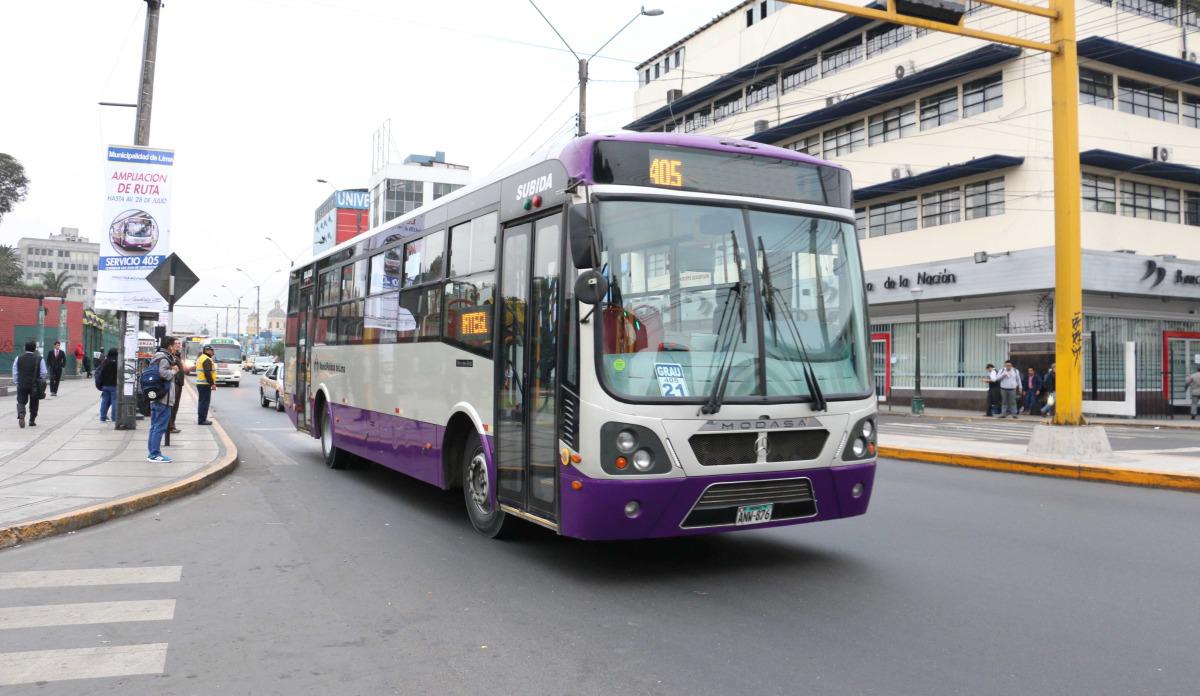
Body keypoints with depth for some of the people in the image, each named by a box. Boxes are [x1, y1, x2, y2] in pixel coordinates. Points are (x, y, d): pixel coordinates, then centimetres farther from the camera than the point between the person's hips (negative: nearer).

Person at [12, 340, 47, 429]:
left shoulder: (18, 358, 0)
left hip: (21, 385, 1)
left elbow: (15, 372, 3)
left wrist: (16, 383, 13)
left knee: (21, 402, 9)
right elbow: (43, 373, -4)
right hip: (35, 385, -1)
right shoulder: (39, 359, -7)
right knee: (33, 404, 13)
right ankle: (32, 421, 17)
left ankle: (21, 415, -18)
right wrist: (41, 383, 12)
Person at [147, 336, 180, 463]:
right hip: (163, 398, -10)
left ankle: (153, 452, 22)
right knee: (160, 427, -6)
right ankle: (155, 454, -4)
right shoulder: (164, 358, -14)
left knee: (155, 426, 15)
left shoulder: (159, 356, 18)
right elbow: (163, 373, -30)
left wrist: (173, 370, 13)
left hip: (155, 397, 10)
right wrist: (174, 371, -12)